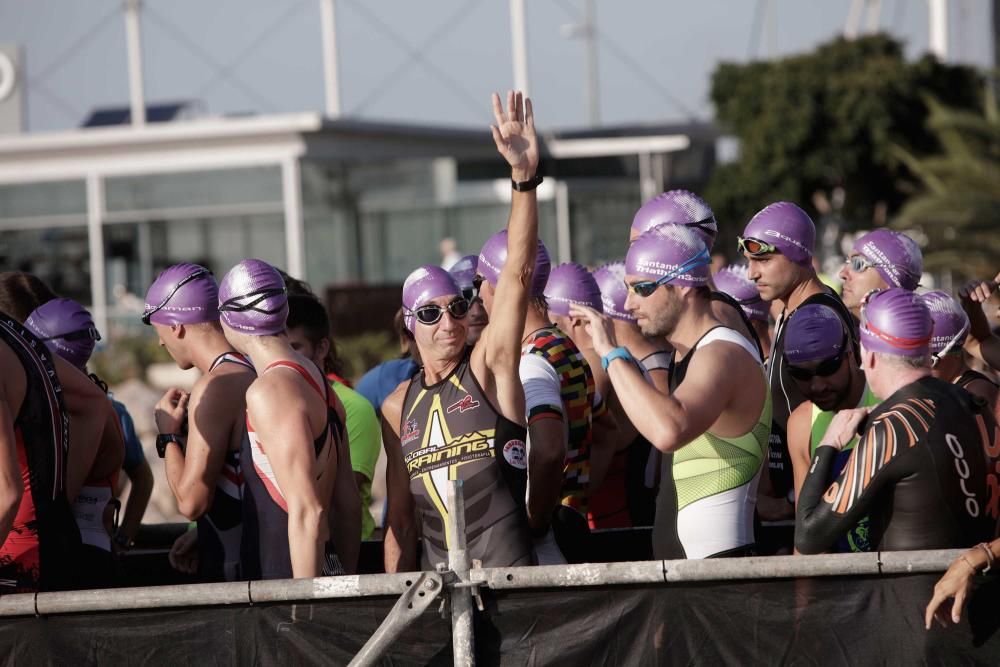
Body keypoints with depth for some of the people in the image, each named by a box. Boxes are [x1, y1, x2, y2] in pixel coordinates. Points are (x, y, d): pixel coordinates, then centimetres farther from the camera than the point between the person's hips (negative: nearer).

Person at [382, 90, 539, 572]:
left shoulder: (489, 366, 0)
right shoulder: (398, 408, 11)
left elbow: (518, 273, -12)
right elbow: (400, 520, 15)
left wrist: (524, 175, -22)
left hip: (508, 569, -4)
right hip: (437, 580, 4)